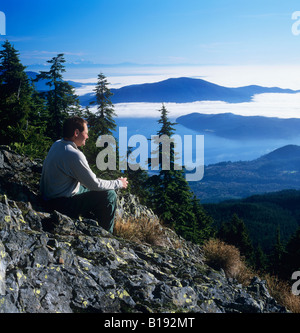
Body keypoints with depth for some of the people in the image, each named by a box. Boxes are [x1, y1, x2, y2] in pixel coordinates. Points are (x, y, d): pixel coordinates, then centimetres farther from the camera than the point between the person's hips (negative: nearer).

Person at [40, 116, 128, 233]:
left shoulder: (57, 144, 2)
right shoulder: (74, 155, -27)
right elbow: (94, 184, -19)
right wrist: (118, 183, -4)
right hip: (61, 204, -10)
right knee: (109, 195, -7)